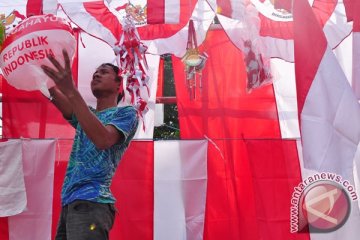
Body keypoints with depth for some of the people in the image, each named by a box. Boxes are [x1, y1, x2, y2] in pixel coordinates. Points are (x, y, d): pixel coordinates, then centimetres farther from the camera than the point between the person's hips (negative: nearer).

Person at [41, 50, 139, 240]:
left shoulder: (126, 113, 2)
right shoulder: (87, 115, 24)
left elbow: (103, 140, -20)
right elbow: (54, 95, 5)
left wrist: (70, 90, -26)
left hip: (90, 203, -7)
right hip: (69, 202, 7)